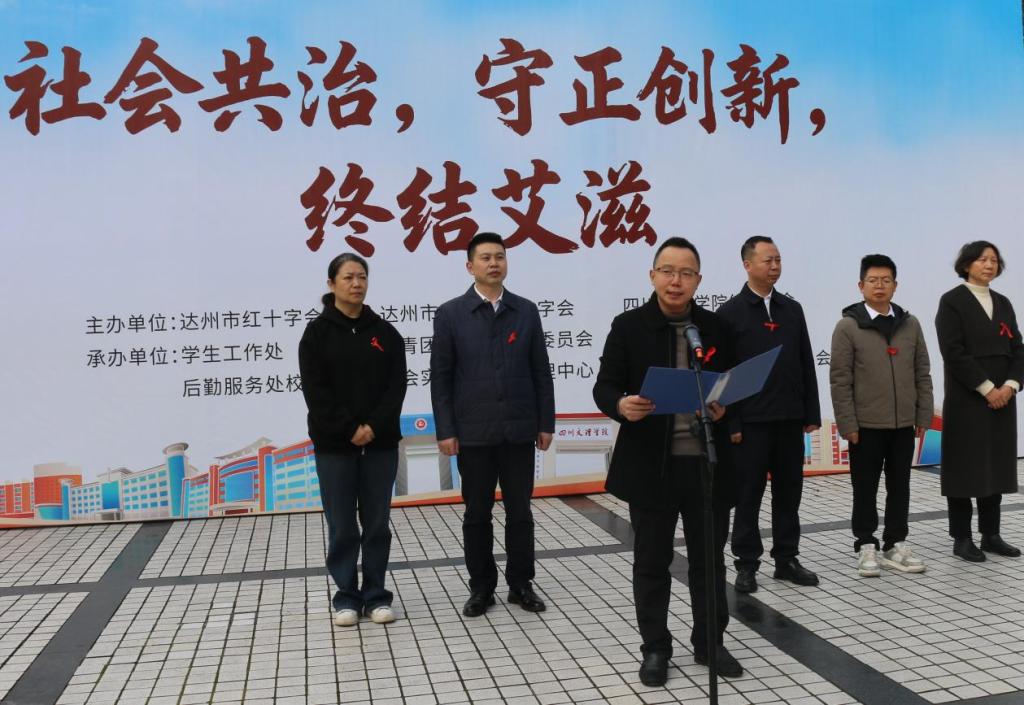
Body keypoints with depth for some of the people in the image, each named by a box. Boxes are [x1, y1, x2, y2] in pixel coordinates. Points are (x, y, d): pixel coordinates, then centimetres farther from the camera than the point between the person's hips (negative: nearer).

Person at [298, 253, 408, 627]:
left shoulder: (384, 331, 6)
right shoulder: (317, 332, -1)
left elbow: (397, 384, 0)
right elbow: (315, 390, -7)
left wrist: (374, 426, -13)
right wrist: (349, 429, -14)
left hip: (381, 442, 2)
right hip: (334, 444, -2)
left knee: (377, 523, 8)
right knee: (342, 526, 4)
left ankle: (376, 595, 19)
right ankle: (347, 596, 17)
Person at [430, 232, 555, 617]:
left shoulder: (526, 311, 5)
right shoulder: (450, 314, -1)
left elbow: (541, 372, 6)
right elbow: (441, 377, -1)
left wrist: (546, 423, 3)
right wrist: (445, 430, -6)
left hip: (519, 430, 2)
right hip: (473, 433, -1)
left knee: (520, 512, 8)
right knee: (477, 514, 8)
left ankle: (521, 584, 22)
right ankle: (481, 588, 21)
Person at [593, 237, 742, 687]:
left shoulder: (716, 327, 6)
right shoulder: (629, 326, -2)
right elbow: (604, 386, -2)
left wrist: (724, 408, -11)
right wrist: (622, 406, -24)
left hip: (706, 463, 2)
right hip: (651, 464, -2)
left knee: (709, 557, 13)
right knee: (651, 561, 8)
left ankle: (710, 642, 29)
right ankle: (655, 648, 23)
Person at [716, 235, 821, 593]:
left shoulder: (792, 309, 10)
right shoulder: (730, 313, -4)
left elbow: (806, 365, 11)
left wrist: (812, 413, 7)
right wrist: (730, 423, -12)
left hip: (790, 419, 5)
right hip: (751, 421, -4)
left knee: (789, 492, 10)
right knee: (748, 495, 4)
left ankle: (786, 559, 21)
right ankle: (747, 564, 13)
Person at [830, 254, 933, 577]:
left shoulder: (910, 324, 6)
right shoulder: (848, 326, -6)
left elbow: (922, 374, 9)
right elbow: (840, 380, -8)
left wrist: (923, 416, 4)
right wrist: (848, 424, -11)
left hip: (903, 424, 4)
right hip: (866, 425, -4)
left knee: (899, 486, 11)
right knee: (865, 489, 6)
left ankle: (895, 545, 22)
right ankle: (865, 546, 17)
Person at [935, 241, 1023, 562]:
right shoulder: (952, 301, -5)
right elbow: (954, 352, -14)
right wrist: (986, 388, -16)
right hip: (966, 399, -6)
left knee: (996, 465, 9)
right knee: (966, 467, -2)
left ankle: (991, 534, 18)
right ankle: (962, 538, 5)